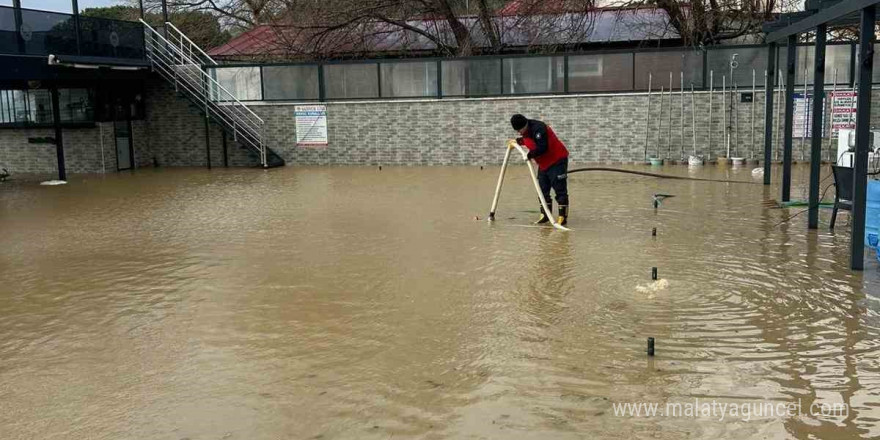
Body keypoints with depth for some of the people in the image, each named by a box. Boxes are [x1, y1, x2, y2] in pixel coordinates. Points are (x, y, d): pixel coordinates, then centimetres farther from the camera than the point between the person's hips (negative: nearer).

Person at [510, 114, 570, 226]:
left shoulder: (538, 128, -26)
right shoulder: (526, 131, 3)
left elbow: (542, 148, -34)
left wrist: (529, 156, -25)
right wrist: (518, 141, 18)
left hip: (557, 160, -10)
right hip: (543, 163, 10)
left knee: (560, 190, -8)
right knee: (543, 190, 11)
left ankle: (563, 217, -7)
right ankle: (545, 215, 19)